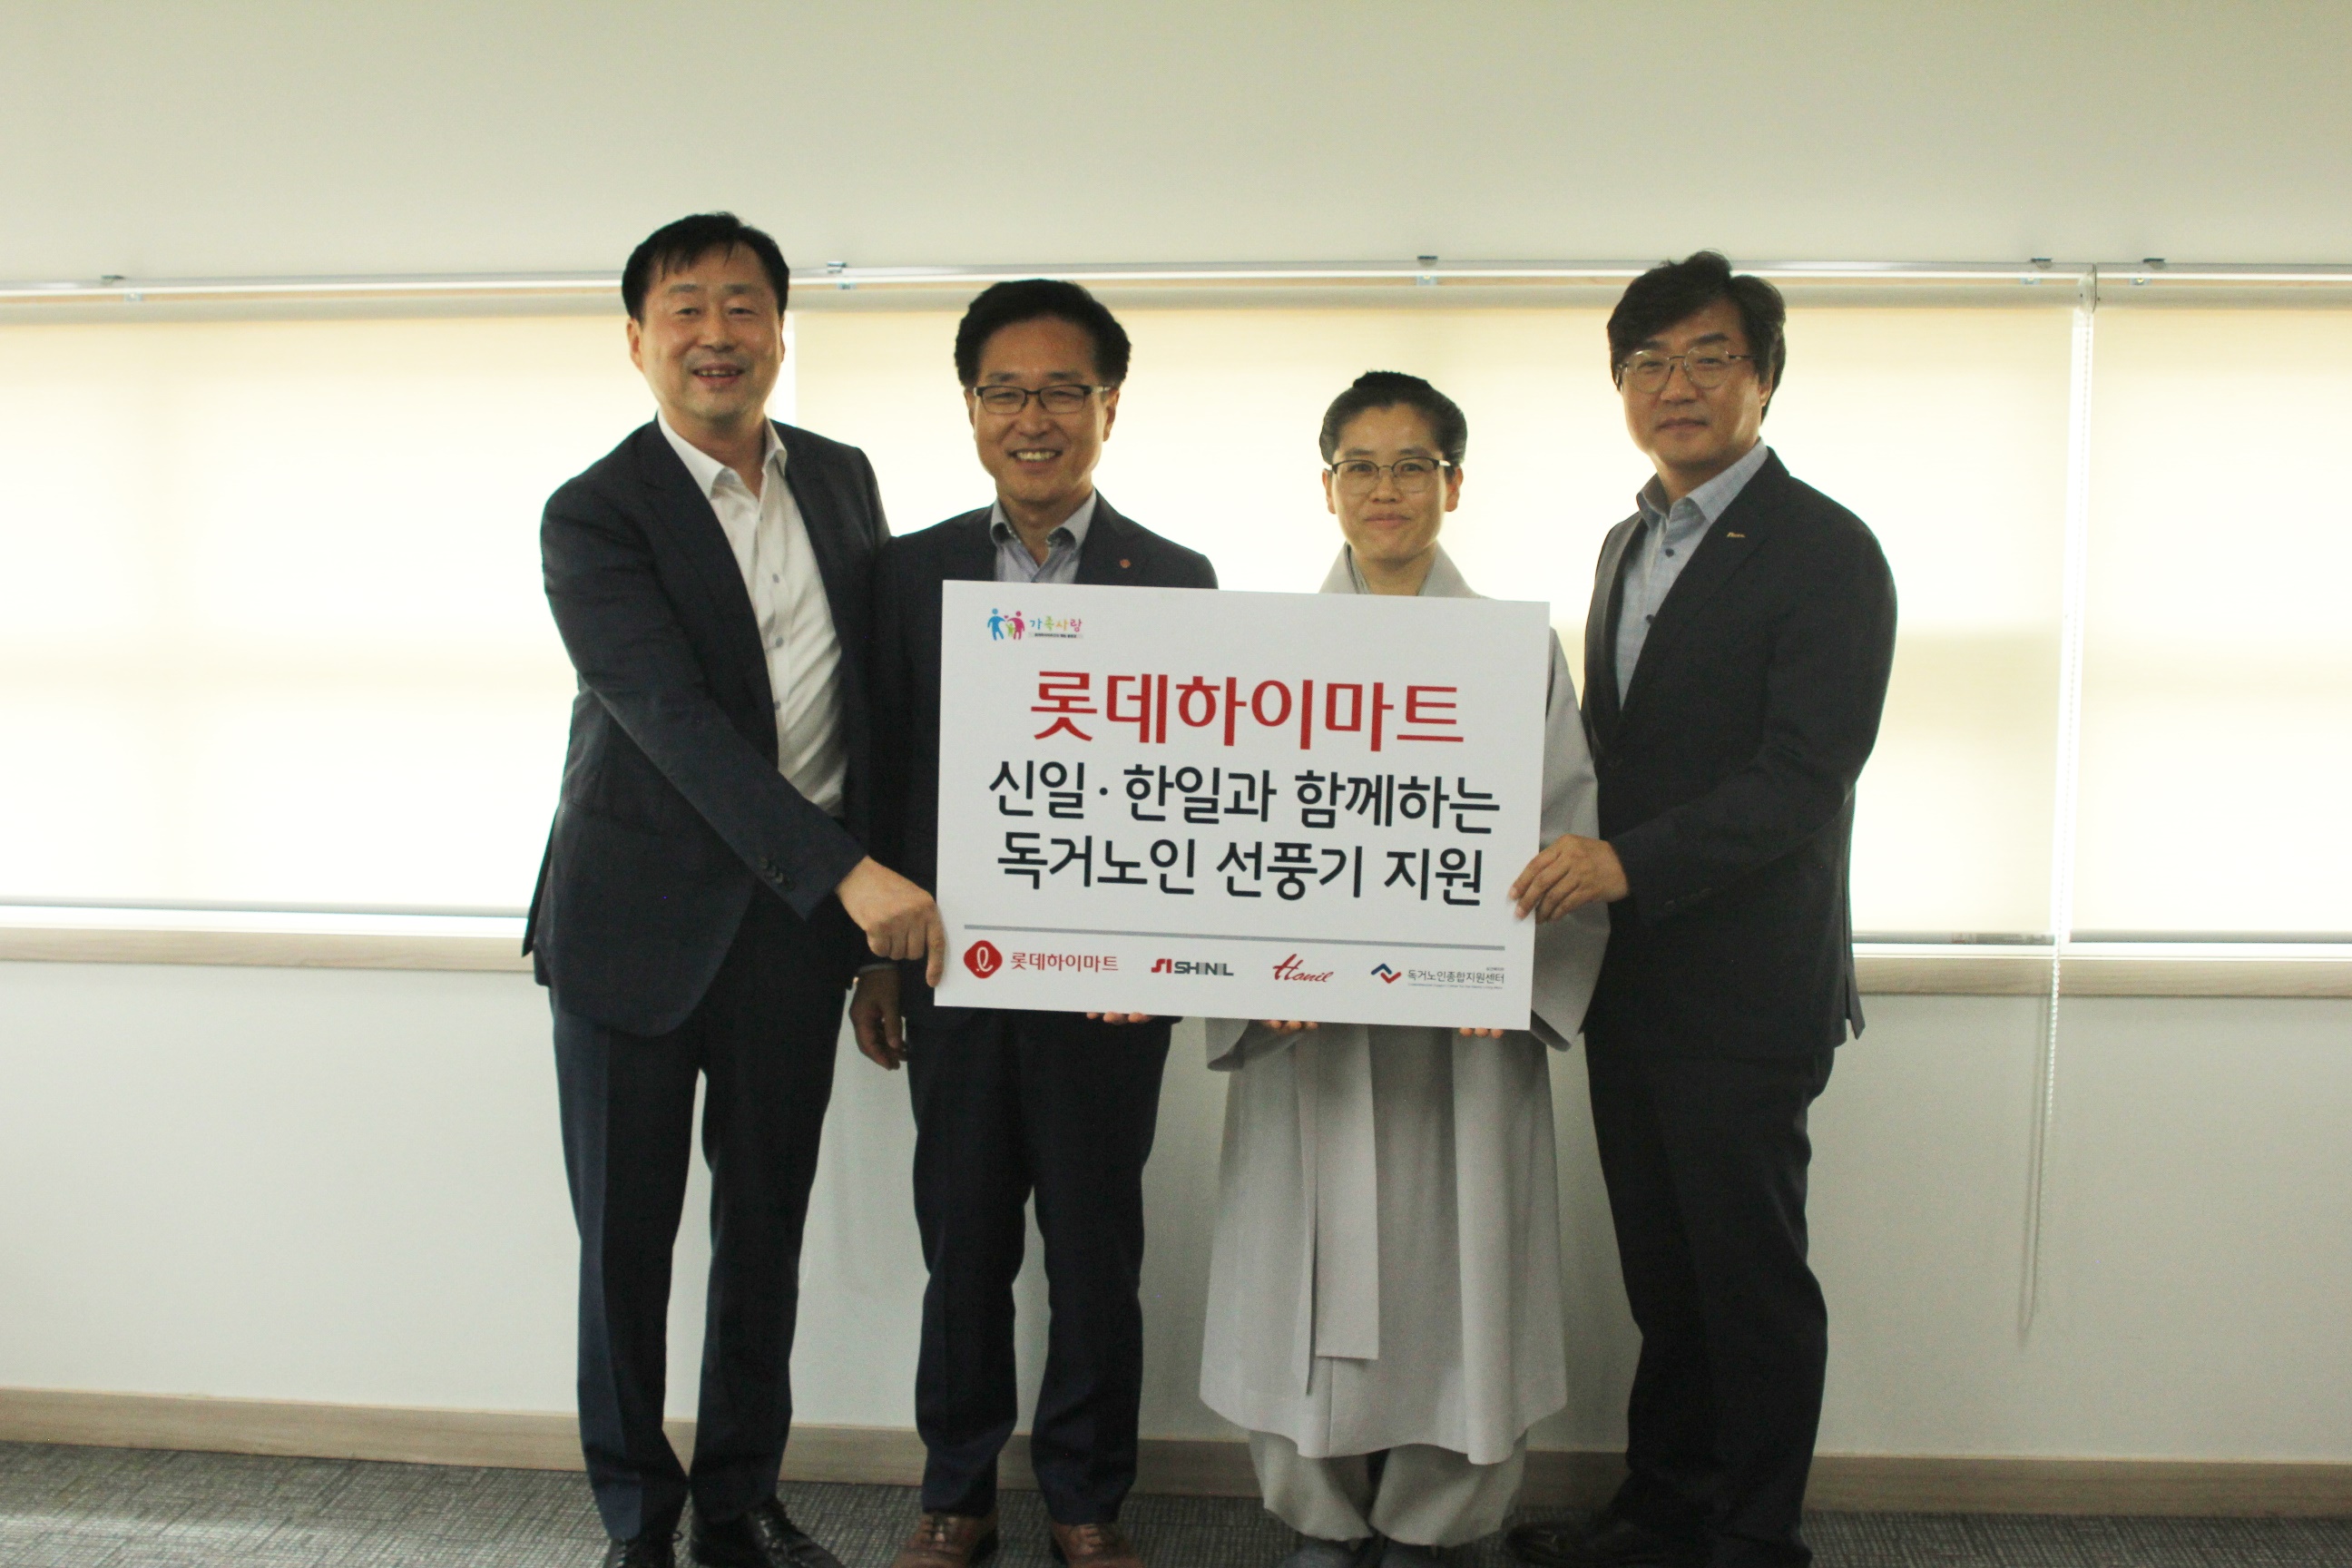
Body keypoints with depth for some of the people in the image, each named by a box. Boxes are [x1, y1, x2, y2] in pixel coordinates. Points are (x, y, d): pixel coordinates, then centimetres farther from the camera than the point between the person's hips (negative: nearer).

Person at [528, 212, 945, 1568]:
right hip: (640, 921, -3)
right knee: (627, 1231, 8)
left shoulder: (844, 480, 6)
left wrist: (885, 874, 9)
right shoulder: (594, 516, -10)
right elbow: (677, 720, -21)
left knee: (768, 1222, 12)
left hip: (800, 920, 4)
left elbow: (883, 681, 14)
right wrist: (846, 873, -28)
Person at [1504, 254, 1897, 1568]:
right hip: (1631, 978, 7)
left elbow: (1806, 773, -20)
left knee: (1753, 1274, 6)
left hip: (1746, 991, -7)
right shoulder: (1629, 545, 15)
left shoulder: (1825, 551, -10)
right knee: (1662, 1272, 17)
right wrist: (1571, 865, 7)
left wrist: (1630, 860, -29)